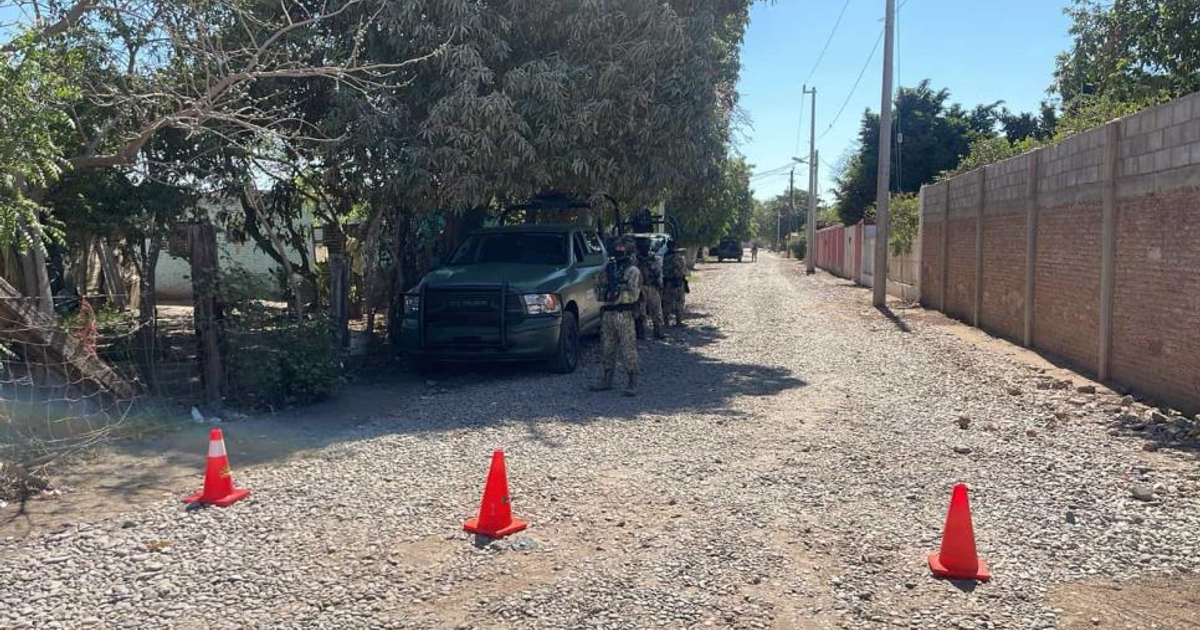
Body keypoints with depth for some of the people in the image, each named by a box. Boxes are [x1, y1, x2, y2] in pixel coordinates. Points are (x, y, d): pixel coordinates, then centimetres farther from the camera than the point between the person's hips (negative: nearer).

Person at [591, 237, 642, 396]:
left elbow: (633, 295, -14)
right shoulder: (609, 268, 14)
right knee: (608, 349, 12)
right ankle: (606, 381, 21)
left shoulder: (633, 271, -5)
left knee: (628, 350, -4)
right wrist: (601, 285, -7)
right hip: (607, 313, 6)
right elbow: (599, 291, 14)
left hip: (624, 315, -6)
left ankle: (632, 383, 0)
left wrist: (617, 293, -20)